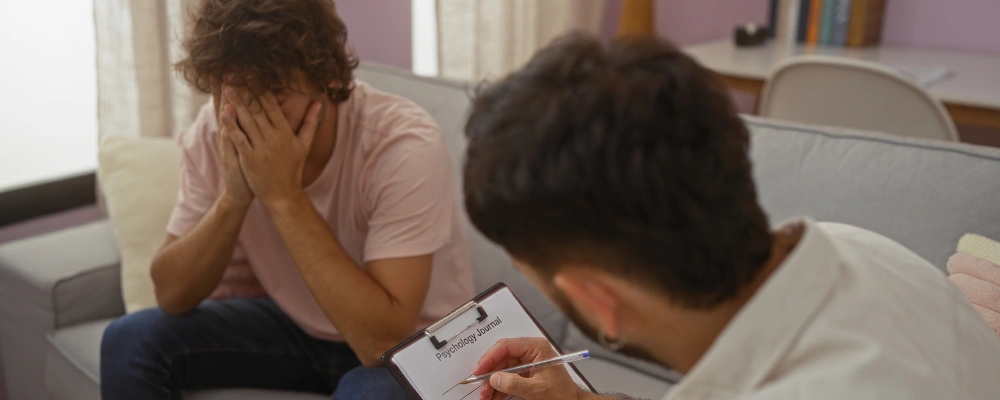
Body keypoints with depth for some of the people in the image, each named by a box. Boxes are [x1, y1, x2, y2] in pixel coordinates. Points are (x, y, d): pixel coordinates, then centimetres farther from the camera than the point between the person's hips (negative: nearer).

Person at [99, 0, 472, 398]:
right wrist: (233, 197, -29)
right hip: (291, 322, 5)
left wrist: (284, 196, -37)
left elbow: (384, 342, -34)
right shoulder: (214, 133, -14)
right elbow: (171, 294, -11)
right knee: (131, 340, -12)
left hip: (411, 344, -4)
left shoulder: (405, 145, -30)